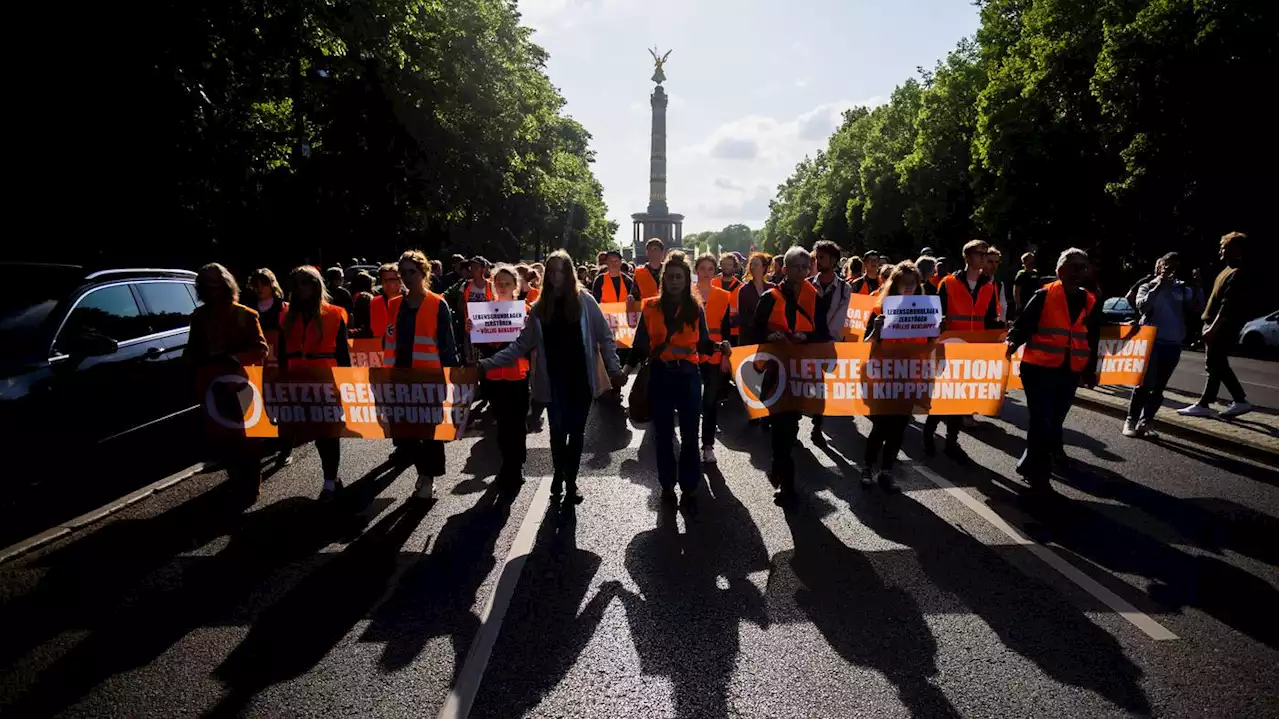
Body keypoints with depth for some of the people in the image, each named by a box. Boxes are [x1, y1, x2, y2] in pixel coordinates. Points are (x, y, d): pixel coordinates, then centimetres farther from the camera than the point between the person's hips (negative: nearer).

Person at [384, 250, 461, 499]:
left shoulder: (439, 305, -6)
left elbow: (448, 344, -5)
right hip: (401, 375, 5)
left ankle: (429, 476, 18)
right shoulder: (394, 305, 8)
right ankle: (424, 467, 27)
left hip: (430, 377, -5)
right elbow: (388, 342, 12)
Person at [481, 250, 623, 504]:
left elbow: (605, 336, 1)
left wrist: (614, 369, -5)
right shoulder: (539, 307, 4)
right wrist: (488, 363, -1)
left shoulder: (584, 300, -2)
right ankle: (560, 475, 25)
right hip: (554, 379, 1)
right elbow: (522, 344, 6)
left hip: (580, 377, -1)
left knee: (576, 431, 7)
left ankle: (570, 481, 22)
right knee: (559, 431, -1)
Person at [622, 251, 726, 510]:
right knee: (663, 433, 8)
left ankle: (689, 488, 13)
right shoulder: (650, 306, 1)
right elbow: (640, 344, 0)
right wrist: (627, 367, -12)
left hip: (688, 375, 0)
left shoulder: (696, 308, 3)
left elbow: (703, 344, 3)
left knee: (689, 434, 2)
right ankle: (667, 485, 22)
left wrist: (719, 346, -16)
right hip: (660, 375, 0)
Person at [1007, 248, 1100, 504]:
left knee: (1054, 425, 13)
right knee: (1042, 423, -7)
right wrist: (1013, 342, -29)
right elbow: (1023, 325, -10)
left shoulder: (1090, 301, 9)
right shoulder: (1044, 296, -7)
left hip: (1070, 373, 6)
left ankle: (1029, 465, 31)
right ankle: (1039, 477, 7)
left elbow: (1092, 338, 16)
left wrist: (1090, 369, 17)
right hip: (1039, 369, -6)